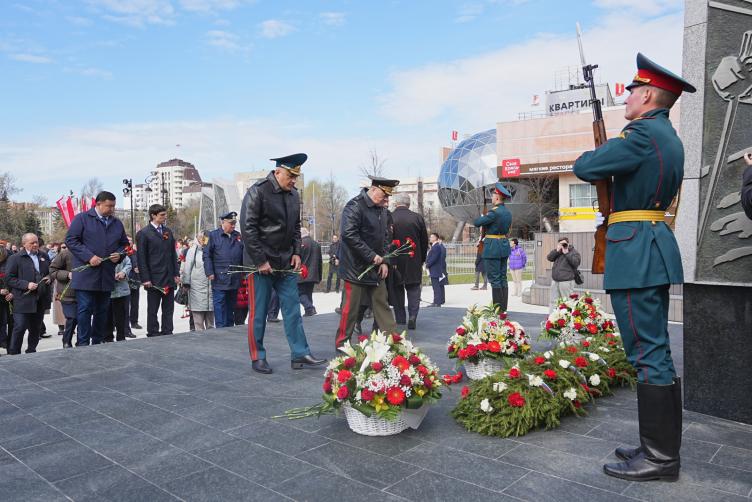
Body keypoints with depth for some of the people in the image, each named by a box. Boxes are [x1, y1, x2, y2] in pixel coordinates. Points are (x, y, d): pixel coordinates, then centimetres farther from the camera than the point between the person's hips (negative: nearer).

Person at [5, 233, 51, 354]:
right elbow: (10, 279, -7)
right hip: (23, 300, -5)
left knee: (36, 328, 13)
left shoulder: (44, 256, 12)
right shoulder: (15, 258, -3)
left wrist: (49, 278, 2)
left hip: (41, 300, 5)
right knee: (19, 328, -6)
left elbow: (50, 271, 25)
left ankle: (31, 352, 25)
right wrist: (26, 285, -19)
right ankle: (13, 353, 4)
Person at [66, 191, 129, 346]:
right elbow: (70, 240, -7)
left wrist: (119, 254, 0)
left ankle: (97, 343, 20)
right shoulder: (82, 218, -1)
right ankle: (83, 344, 1)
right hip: (86, 276, -5)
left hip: (107, 277, 6)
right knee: (85, 310, -5)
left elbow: (124, 244, 22)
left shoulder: (117, 223, 16)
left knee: (102, 311, 11)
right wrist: (89, 257, -17)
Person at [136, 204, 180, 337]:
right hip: (154, 280, -5)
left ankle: (167, 333, 15)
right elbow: (141, 258, -8)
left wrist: (176, 274, 8)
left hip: (169, 278, 5)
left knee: (168, 309, 9)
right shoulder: (143, 233, -5)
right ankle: (153, 334, 13)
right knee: (152, 310, 5)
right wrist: (145, 279, -12)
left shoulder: (168, 231, 12)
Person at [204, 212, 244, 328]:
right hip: (219, 279, -4)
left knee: (231, 307, 13)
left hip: (235, 280, 4)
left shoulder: (238, 236, 12)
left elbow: (243, 256, 17)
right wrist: (210, 273, -10)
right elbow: (206, 255, -3)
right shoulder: (213, 235, 0)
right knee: (220, 306, -3)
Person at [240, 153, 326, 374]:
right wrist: (261, 261, -16)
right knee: (258, 313, 3)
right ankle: (258, 358, 15)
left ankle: (300, 355, 10)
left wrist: (296, 252, 5)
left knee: (293, 310, 5)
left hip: (285, 264, 6)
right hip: (260, 263, -6)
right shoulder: (257, 192, -11)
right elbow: (248, 229, -15)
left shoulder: (293, 194, 10)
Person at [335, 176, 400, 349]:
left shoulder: (383, 210, 11)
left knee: (382, 305, 11)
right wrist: (372, 256, -21)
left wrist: (384, 261, 4)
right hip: (356, 268, -8)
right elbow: (349, 234, -24)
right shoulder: (355, 206, -15)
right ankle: (342, 345, 11)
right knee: (351, 308, -1)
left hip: (376, 268, 8)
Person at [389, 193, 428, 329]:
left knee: (397, 290, 10)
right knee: (413, 288, 10)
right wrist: (422, 259, 15)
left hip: (394, 262, 0)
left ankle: (400, 320, 14)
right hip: (414, 262, 1)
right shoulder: (418, 218, -2)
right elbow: (425, 242, 4)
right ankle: (412, 316, -4)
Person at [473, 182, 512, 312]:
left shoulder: (494, 212, -17)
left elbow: (476, 223, -17)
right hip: (504, 245, 9)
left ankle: (498, 309, -1)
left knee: (494, 279, -4)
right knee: (503, 278, 12)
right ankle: (503, 308, 16)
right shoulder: (508, 212, 10)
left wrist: (482, 217, 5)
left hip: (492, 247, -9)